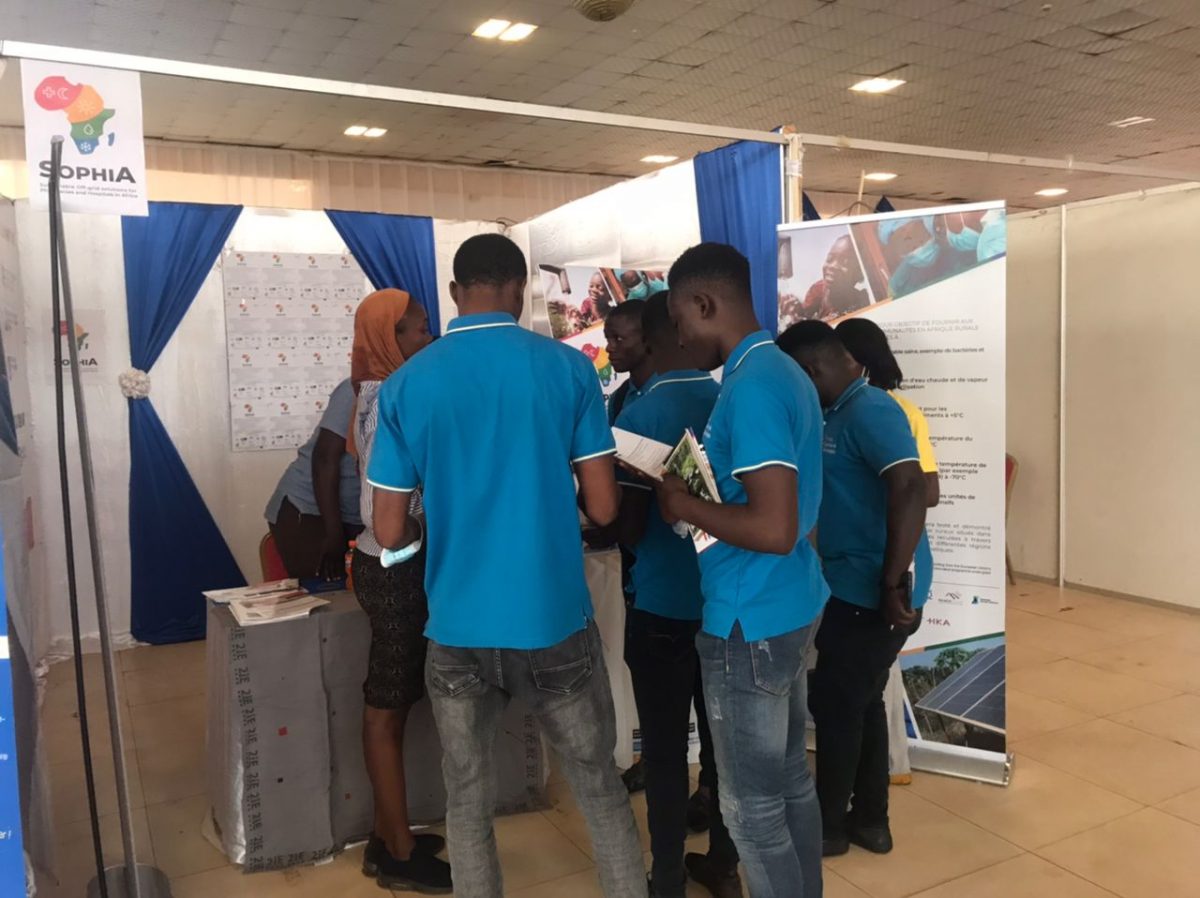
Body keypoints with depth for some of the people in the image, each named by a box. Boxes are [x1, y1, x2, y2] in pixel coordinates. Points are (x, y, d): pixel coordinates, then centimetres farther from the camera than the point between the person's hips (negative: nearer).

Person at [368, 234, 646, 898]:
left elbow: (391, 532, -3)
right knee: (601, 790, 18)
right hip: (554, 622, -1)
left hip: (458, 630, 1)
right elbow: (603, 508, -6)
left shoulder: (406, 385, -4)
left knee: (468, 803, 18)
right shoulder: (569, 369, -6)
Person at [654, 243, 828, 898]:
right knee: (790, 780, 21)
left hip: (749, 623, -10)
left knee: (752, 804, 6)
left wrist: (684, 506, -15)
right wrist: (698, 486, 10)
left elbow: (774, 529, -29)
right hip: (789, 609, 10)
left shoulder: (750, 387, -22)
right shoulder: (784, 372, 9)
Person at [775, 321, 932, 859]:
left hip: (873, 591, -9)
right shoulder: (842, 414, 13)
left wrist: (894, 583, -31)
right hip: (859, 586, 9)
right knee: (861, 701, 18)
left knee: (835, 703, 4)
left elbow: (909, 490, -30)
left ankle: (829, 825, 21)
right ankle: (870, 819, 31)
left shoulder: (868, 410, -18)